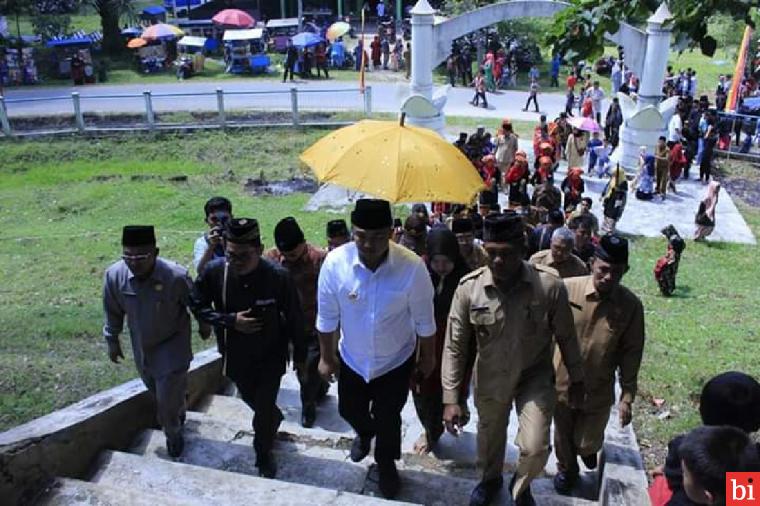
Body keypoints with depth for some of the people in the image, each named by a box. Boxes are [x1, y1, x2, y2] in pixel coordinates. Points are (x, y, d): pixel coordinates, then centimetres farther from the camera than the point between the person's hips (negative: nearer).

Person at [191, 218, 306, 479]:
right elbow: (197, 305, -6)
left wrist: (300, 357, -2)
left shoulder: (278, 276, -27)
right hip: (235, 356, 3)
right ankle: (275, 419, 60)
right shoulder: (214, 271, -22)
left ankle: (264, 454, 37)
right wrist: (230, 321, -22)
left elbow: (294, 319, -13)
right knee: (250, 399, 26)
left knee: (264, 410, 6)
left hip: (271, 356, -3)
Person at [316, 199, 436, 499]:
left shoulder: (412, 267, -28)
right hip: (352, 359, 3)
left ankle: (386, 464, 50)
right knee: (349, 410, 26)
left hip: (396, 361, -2)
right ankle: (364, 433, 63)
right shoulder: (335, 262, -24)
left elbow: (424, 320, -13)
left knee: (387, 419, 17)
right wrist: (326, 356, 1)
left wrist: (428, 358, 0)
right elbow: (327, 316, -10)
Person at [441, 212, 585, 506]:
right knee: (489, 436, 23)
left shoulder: (550, 287, -23)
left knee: (535, 448, -5)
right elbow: (455, 347, -14)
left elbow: (566, 338, -7)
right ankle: (490, 479, 56)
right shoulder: (468, 288, -22)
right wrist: (451, 398, -16)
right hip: (490, 379, 1)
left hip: (535, 376, -1)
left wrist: (576, 380, 4)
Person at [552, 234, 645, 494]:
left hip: (599, 391, 0)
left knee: (587, 443, 16)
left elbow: (631, 353, -6)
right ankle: (566, 470, 50)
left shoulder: (631, 305, -15)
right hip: (562, 383, 0)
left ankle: (588, 447, 53)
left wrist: (627, 396, -4)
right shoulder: (567, 289, -18)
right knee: (563, 438, 20)